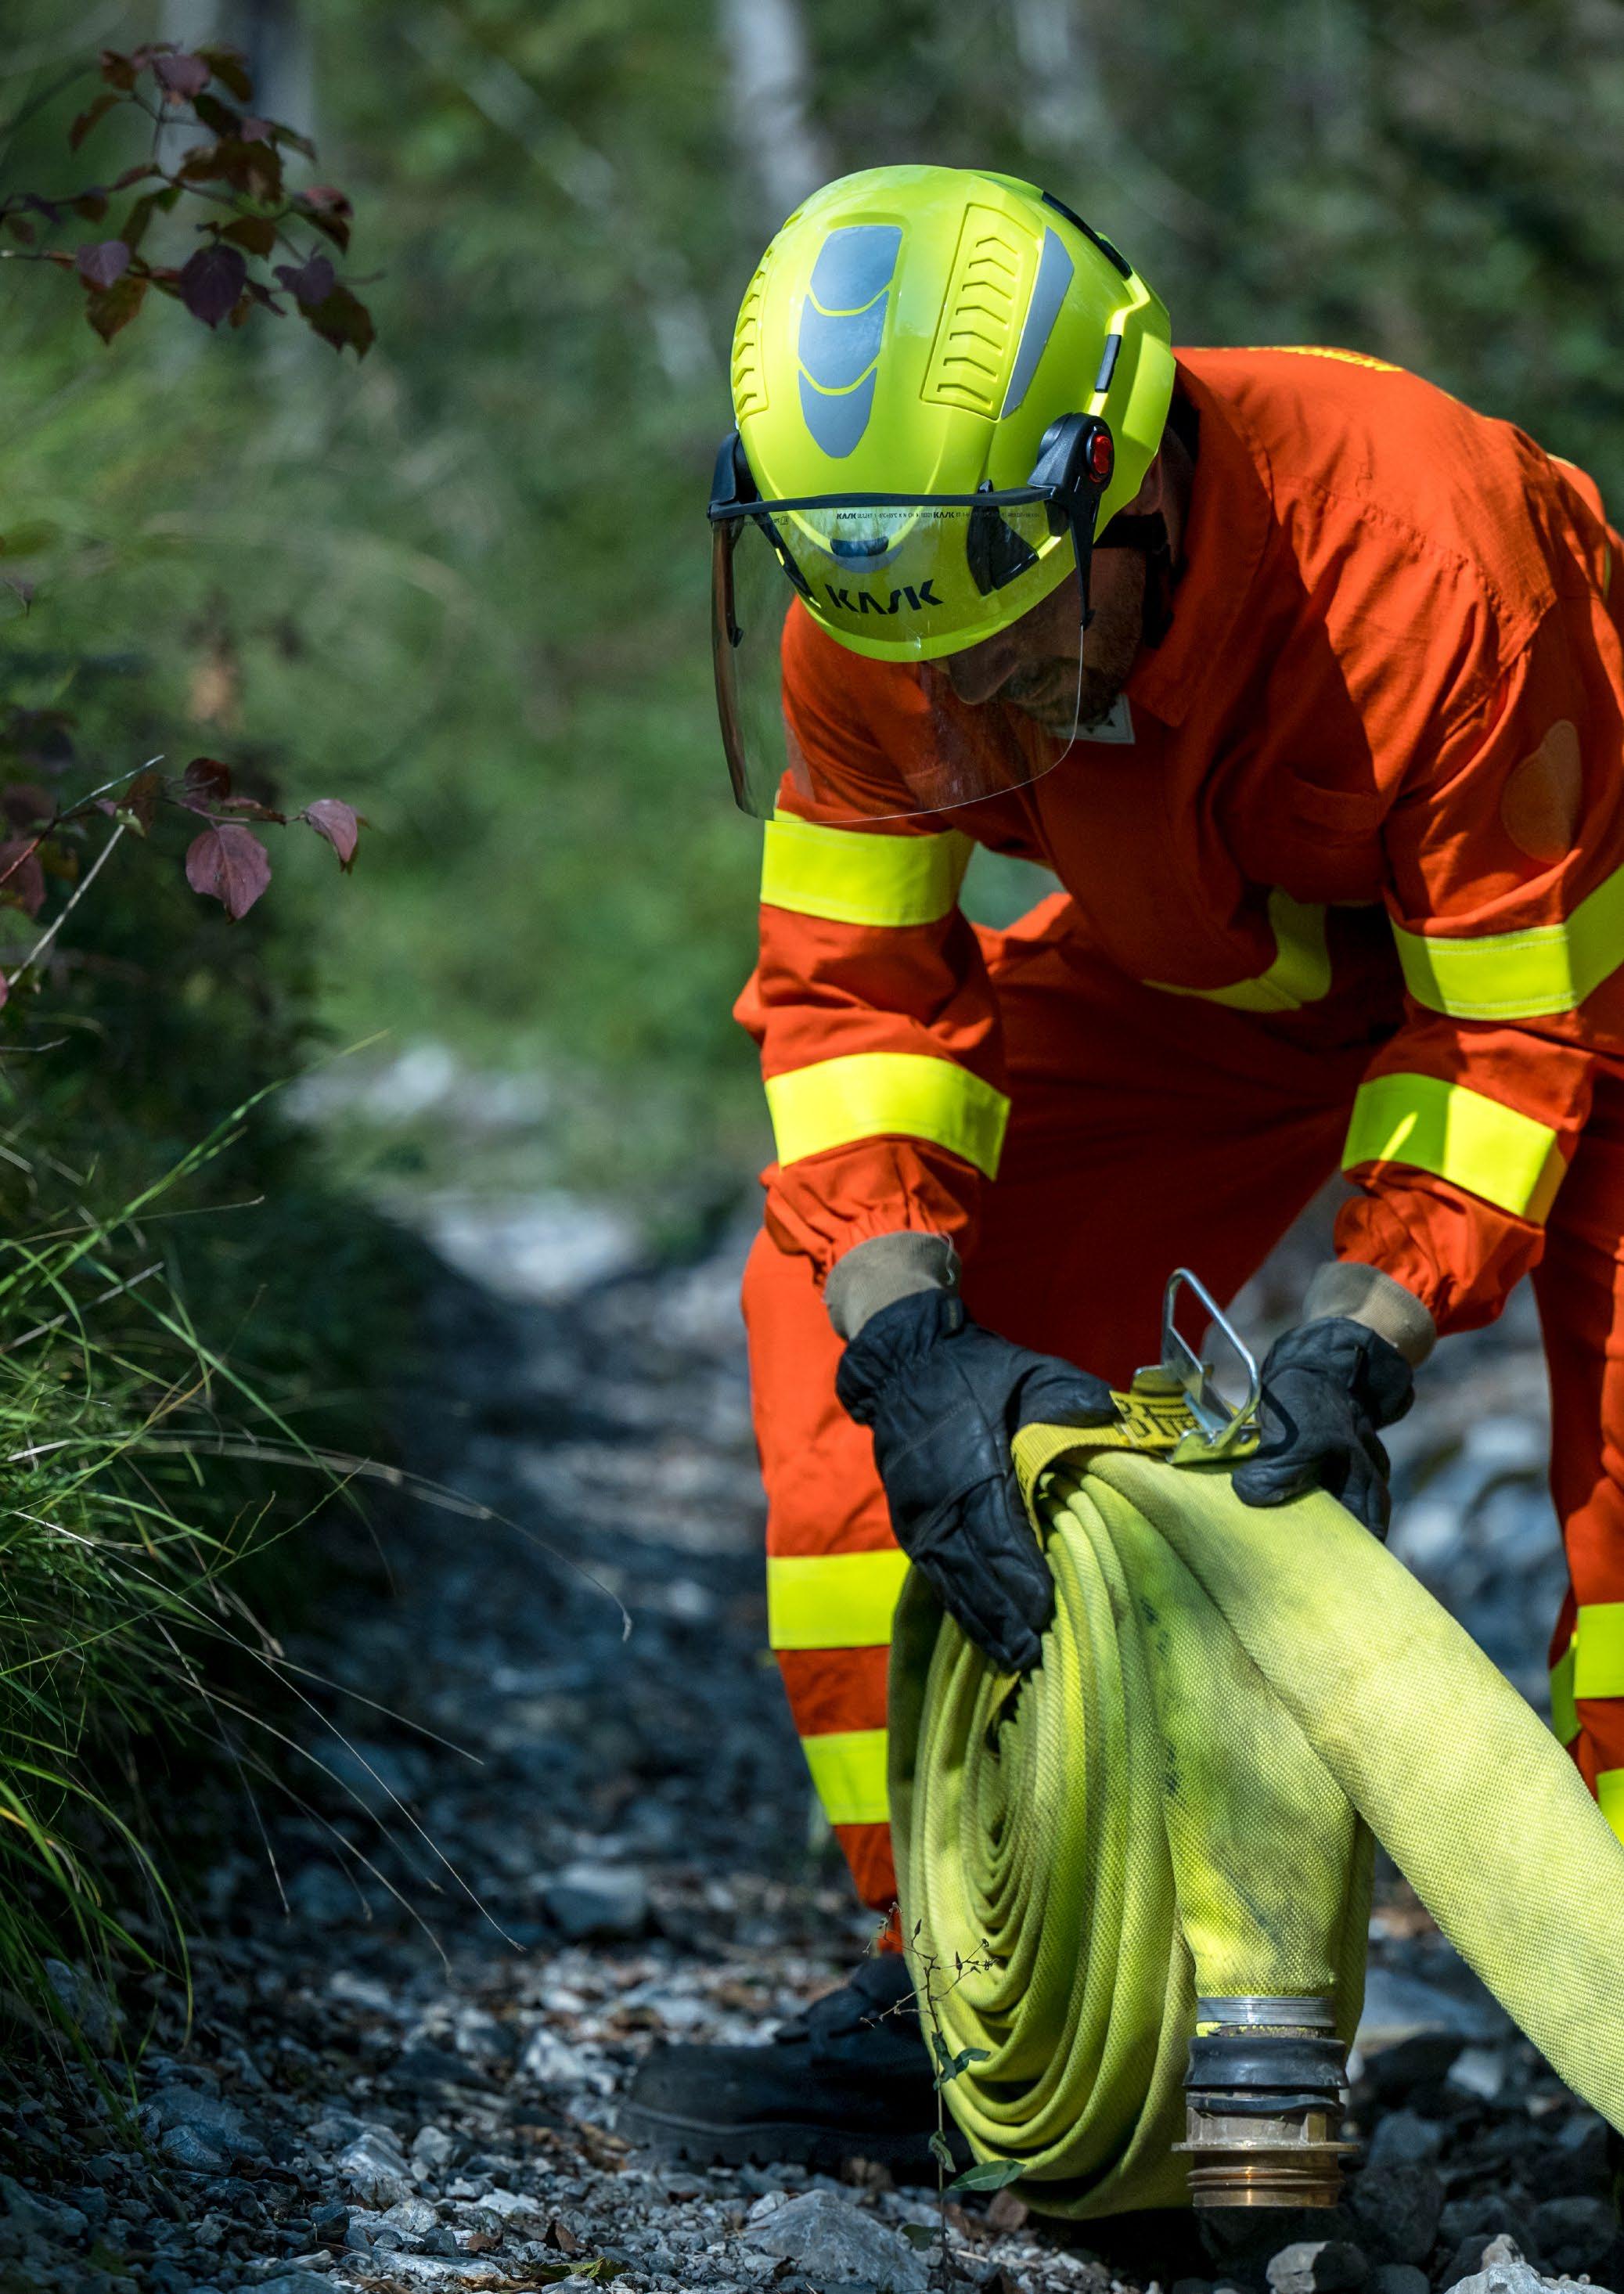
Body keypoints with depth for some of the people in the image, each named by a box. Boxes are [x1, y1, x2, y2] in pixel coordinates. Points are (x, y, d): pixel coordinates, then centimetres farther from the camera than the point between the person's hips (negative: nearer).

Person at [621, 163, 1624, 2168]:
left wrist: (1360, 1340, -42)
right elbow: (851, 985, -19)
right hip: (1221, 961, 5)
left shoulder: (1427, 572, -41)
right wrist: (910, 1339, -35)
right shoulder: (860, 617, -27)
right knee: (836, 1295, -10)